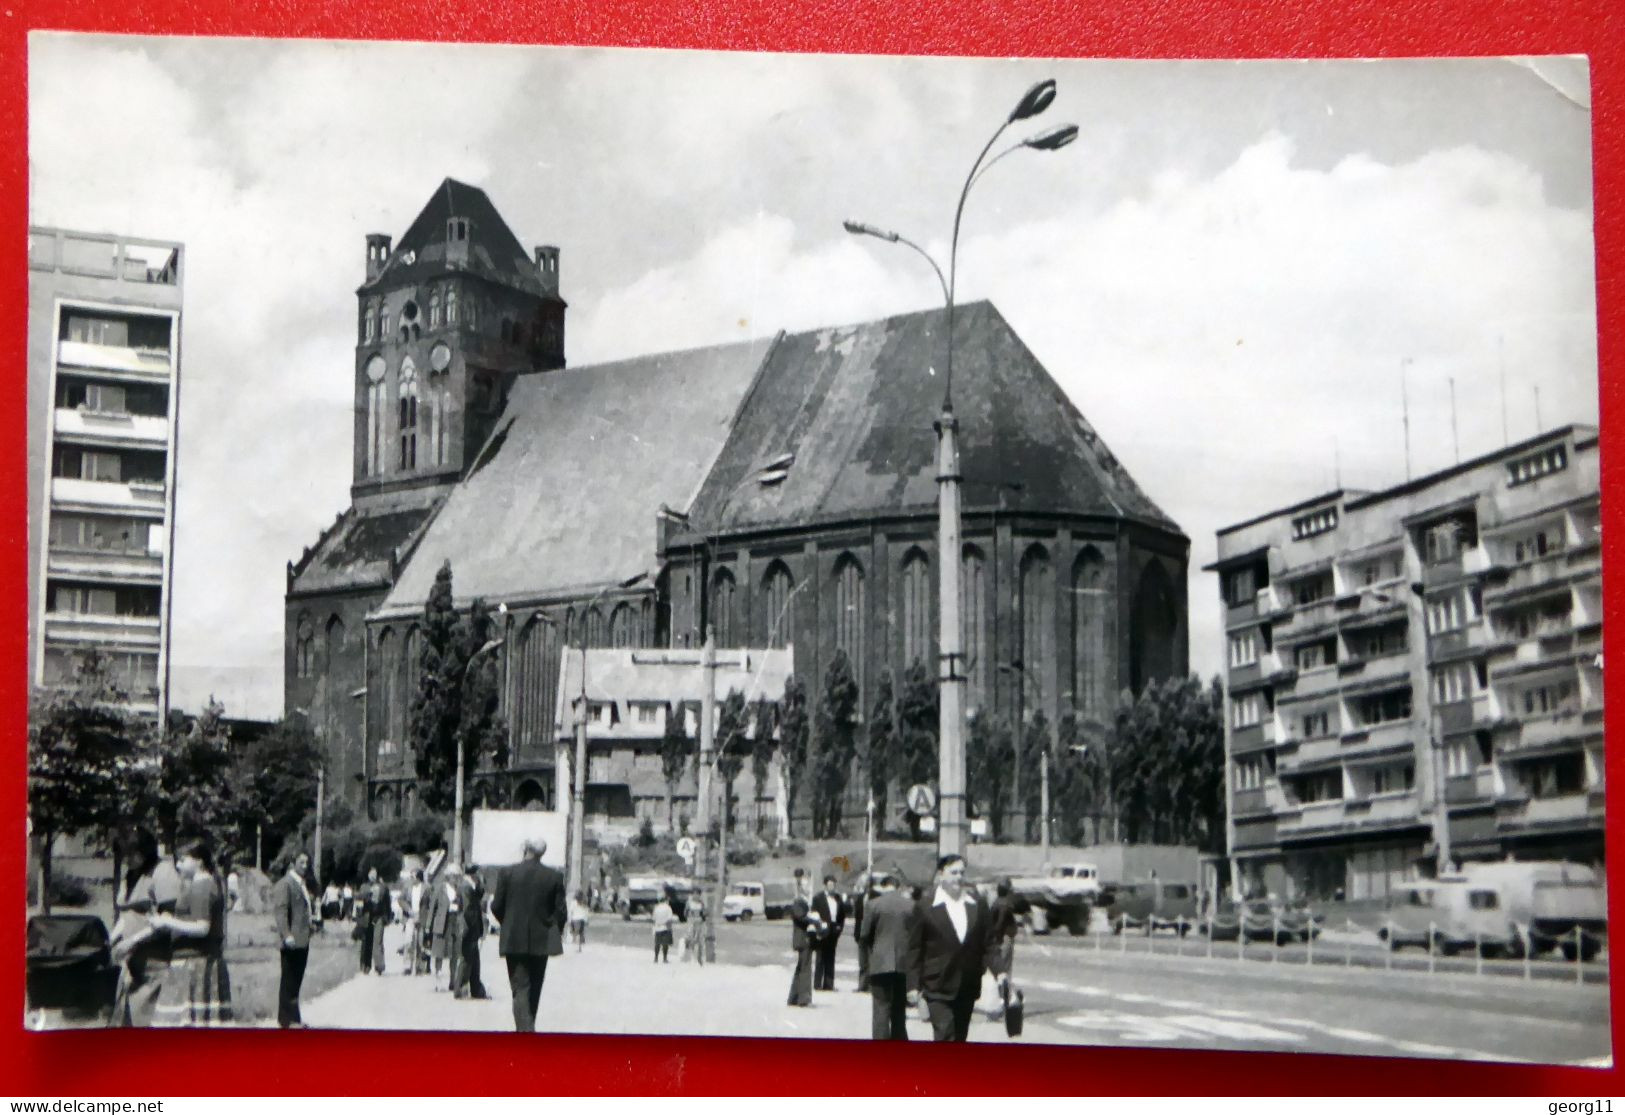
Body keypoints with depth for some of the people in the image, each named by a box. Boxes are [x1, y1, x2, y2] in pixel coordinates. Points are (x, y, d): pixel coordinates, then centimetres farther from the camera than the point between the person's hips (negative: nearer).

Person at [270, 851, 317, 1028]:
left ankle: (292, 1018, 20)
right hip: (292, 941, -9)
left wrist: (314, 918, 13)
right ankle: (287, 1020, 1)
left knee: (296, 981, 13)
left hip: (302, 940, 9)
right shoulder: (284, 884, -10)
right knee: (289, 981, -4)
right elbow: (280, 911, -19)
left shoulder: (302, 885, 18)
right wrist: (287, 935, -27)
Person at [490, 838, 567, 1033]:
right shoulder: (554, 877, -4)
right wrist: (556, 932, 14)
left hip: (514, 941, -2)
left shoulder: (508, 874, -6)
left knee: (520, 988, -2)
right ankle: (528, 1028, 25)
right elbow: (560, 911, -4)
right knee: (534, 988, 16)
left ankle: (525, 1029, -17)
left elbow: (496, 907, -2)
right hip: (542, 941, 2)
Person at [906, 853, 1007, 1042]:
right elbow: (915, 949, 0)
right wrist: (913, 984, -4)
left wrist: (999, 970, -6)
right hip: (938, 987, -4)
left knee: (959, 1036, 10)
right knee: (945, 1034, -14)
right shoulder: (925, 907, -2)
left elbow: (989, 943, 9)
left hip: (967, 987, 4)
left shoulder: (978, 905, 8)